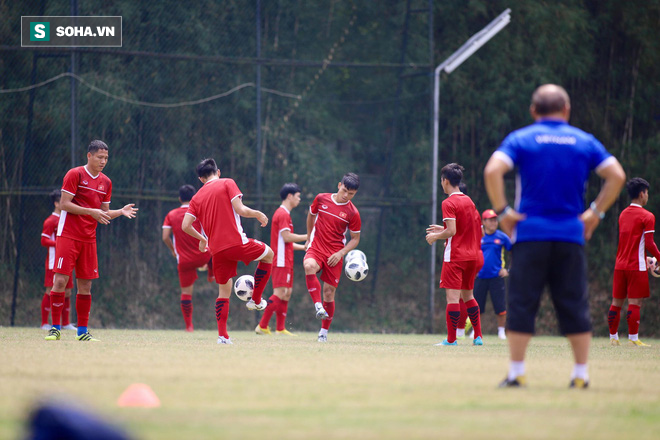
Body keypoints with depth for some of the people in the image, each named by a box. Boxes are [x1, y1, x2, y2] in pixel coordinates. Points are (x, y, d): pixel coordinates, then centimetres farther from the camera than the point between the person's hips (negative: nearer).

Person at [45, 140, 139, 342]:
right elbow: (64, 204, -11)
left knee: (85, 285, 4)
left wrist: (121, 212, -1)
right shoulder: (75, 174, -5)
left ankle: (82, 331, 9)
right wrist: (91, 212, -18)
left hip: (89, 239, 6)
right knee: (60, 280, -10)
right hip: (68, 235, -6)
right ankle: (55, 328, -3)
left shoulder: (106, 182, 13)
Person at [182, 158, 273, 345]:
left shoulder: (197, 197, 14)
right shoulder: (227, 184, 2)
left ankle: (222, 335, 5)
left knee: (224, 290, 14)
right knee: (268, 254, 21)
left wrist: (201, 239, 23)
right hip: (235, 242, -5)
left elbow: (185, 226, 5)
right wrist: (258, 214, 8)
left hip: (216, 250, 5)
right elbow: (240, 210, -10)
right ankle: (256, 300, 17)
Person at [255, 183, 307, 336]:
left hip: (285, 261, 11)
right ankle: (262, 326, -15)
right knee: (279, 294, -14)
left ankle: (280, 328, 8)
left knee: (287, 293, 9)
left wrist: (304, 247, 24)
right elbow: (287, 237, -18)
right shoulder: (283, 214, -10)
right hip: (281, 262, -11)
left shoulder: (283, 213, 21)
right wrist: (307, 237, -10)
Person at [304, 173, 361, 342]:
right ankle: (319, 307, -39)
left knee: (329, 293, 0)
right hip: (316, 248, 0)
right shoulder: (321, 199, 1)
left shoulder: (352, 213, -4)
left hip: (335, 255, 0)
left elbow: (355, 239, 4)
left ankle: (324, 332, 16)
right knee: (309, 266, -35)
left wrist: (341, 253, -11)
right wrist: (309, 238, 24)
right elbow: (311, 215, 21)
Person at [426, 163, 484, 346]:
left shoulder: (449, 203, -10)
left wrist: (436, 236, -1)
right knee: (468, 295, 18)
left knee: (452, 296, -7)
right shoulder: (469, 201, 13)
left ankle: (451, 339, -8)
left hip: (454, 256, -8)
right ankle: (478, 336, 16)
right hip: (473, 255, 8)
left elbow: (452, 231, -20)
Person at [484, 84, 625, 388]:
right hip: (571, 235, 1)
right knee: (574, 305, 7)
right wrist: (596, 212, 6)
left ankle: (516, 372, -2)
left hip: (530, 234, -1)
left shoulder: (520, 139, 3)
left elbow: (493, 171, -12)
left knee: (522, 303, 2)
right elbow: (617, 175, 0)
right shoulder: (584, 141, 9)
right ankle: (581, 374, 6)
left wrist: (502, 211, -5)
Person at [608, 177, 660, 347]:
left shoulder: (623, 214, 13)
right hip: (636, 266, -7)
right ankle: (633, 338, -6)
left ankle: (613, 337, 11)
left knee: (616, 302, 9)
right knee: (635, 302, -5)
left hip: (620, 264, 7)